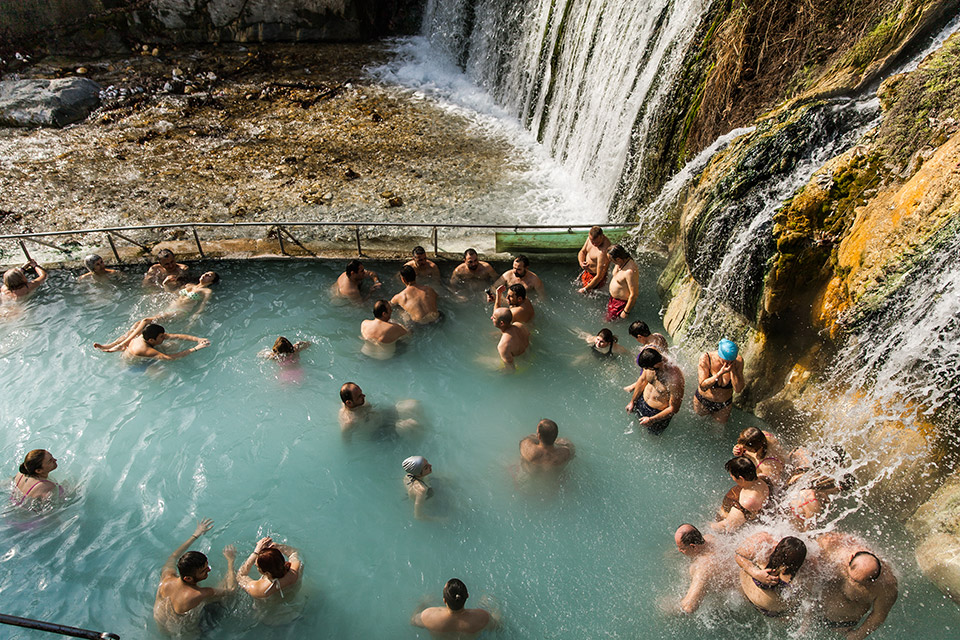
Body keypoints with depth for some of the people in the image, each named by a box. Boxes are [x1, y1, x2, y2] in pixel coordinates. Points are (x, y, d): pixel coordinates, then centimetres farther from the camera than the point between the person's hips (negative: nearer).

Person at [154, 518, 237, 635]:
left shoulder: (167, 578, -30)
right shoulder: (201, 595, -43)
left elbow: (173, 556, -5)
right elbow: (231, 589, -25)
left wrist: (195, 535, 2)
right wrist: (230, 561, -15)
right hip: (182, 632, -4)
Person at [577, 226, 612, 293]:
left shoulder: (603, 252, -38)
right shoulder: (591, 237, -13)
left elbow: (599, 277, -33)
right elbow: (582, 252, 3)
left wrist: (585, 289, -25)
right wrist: (581, 262, -21)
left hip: (595, 277, -8)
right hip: (587, 272, 8)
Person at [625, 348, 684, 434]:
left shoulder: (675, 379, -41)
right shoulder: (651, 366, -23)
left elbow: (674, 409, -28)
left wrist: (652, 420, -24)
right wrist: (632, 401, 8)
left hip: (659, 412, -5)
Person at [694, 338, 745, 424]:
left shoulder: (738, 361, -28)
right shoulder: (705, 359, -34)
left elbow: (738, 389, -28)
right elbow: (703, 386, -34)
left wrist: (733, 369, -39)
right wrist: (720, 373, -44)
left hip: (724, 403, 2)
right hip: (703, 400, -2)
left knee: (722, 423, 27)